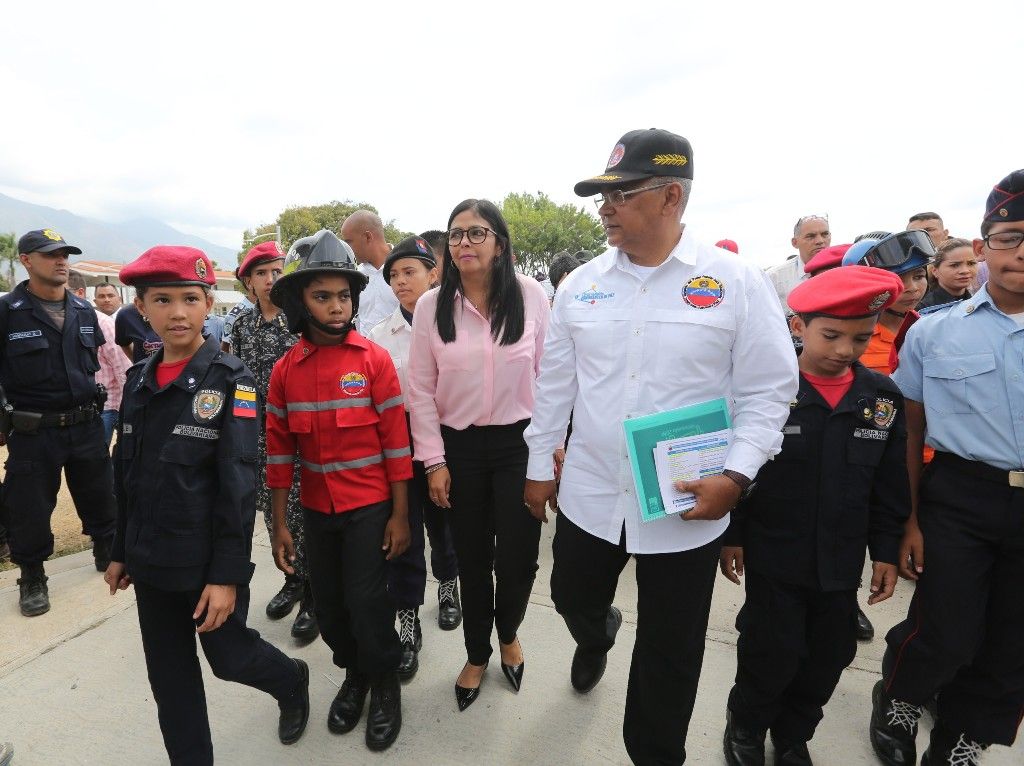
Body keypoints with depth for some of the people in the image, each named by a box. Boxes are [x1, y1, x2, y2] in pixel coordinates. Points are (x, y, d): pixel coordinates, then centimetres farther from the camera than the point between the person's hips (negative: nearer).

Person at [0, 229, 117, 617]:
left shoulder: (84, 311, 6)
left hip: (87, 427, 4)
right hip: (32, 434, -3)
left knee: (101, 499, 15)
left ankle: (107, 555, 36)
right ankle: (32, 578, 29)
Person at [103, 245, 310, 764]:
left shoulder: (229, 379, -13)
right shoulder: (138, 379, 4)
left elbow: (238, 482, -17)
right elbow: (127, 476, 11)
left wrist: (228, 573, -19)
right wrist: (120, 551, 14)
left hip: (208, 561, -5)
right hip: (152, 562, 5)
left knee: (229, 656, 10)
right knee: (169, 676, 15)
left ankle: (292, 682, 41)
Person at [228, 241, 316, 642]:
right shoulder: (240, 324, 8)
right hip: (258, 429, 5)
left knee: (301, 510, -3)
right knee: (271, 507, 11)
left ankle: (312, 595, 11)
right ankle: (293, 577, 30)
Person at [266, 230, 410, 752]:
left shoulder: (374, 359, -11)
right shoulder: (285, 369, -2)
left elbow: (396, 441, -10)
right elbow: (279, 450, 2)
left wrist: (400, 515, -9)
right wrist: (279, 524, 3)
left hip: (369, 506, -3)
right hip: (316, 509, 4)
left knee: (365, 602, 0)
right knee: (328, 605, 14)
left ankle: (386, 685, 29)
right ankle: (354, 674, 42)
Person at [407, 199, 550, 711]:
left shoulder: (531, 295, -5)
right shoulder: (432, 305, -3)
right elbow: (421, 389, 0)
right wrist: (433, 461, -2)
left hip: (519, 442, -1)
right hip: (459, 446, 1)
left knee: (518, 556, 4)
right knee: (472, 557, 14)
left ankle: (508, 634, 40)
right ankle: (476, 655, 40)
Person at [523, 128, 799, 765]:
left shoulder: (738, 282, -8)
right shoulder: (581, 284, 1)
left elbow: (768, 391, -6)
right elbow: (555, 383, 7)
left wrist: (736, 476, -17)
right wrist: (540, 464, 11)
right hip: (589, 494, 3)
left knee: (670, 653, 14)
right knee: (574, 599, 23)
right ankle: (596, 638, 61)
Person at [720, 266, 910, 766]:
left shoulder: (884, 398, -1)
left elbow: (890, 486, 6)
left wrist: (886, 551, 6)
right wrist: (731, 536, -6)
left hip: (841, 561, 4)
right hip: (774, 556, -4)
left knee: (829, 658, 17)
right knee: (773, 655, 6)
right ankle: (745, 726, 36)